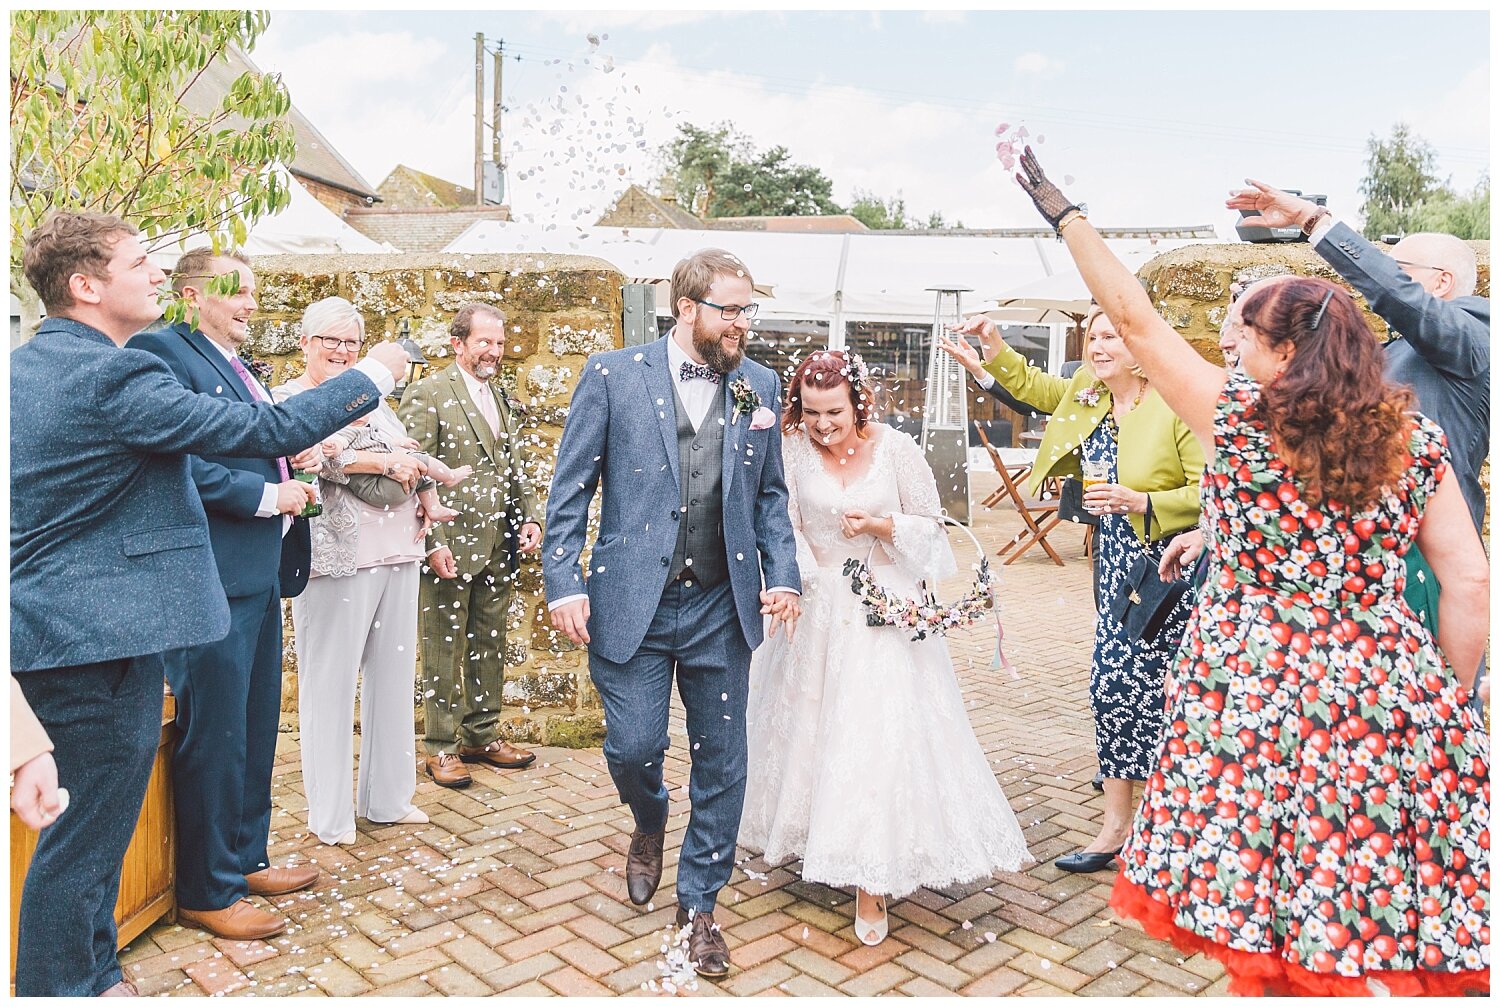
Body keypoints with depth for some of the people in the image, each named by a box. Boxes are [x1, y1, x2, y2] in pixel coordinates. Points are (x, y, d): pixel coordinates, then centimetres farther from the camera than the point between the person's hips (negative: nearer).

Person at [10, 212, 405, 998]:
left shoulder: (23, 366, 10)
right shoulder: (114, 377, -20)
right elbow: (265, 432, -21)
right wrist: (373, 376, -10)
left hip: (54, 625, 10)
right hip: (101, 633, -10)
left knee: (90, 821, 21)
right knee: (89, 827, 3)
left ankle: (91, 976, 35)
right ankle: (64, 985, 18)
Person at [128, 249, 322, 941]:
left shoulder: (238, 367, 19)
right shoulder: (163, 352, -10)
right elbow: (178, 466, -20)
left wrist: (295, 478, 4)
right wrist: (268, 495, -16)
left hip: (260, 571, 10)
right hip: (212, 574, -9)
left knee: (255, 727, 18)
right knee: (213, 734, 1)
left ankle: (245, 858, 33)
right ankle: (207, 895, 16)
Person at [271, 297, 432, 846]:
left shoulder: (371, 398, 18)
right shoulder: (287, 399, 0)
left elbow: (409, 454, 17)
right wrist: (382, 461, -17)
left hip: (397, 552, 6)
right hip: (336, 556, -6)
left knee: (394, 674, 11)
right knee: (330, 680, 1)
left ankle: (387, 796, 25)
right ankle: (330, 812, 15)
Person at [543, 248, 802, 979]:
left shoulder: (760, 386, 6)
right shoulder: (613, 375, -2)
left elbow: (770, 495, 12)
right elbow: (571, 488, -2)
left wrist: (783, 574, -1)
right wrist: (564, 583, -10)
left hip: (722, 608, 3)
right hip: (632, 603, -2)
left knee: (721, 763, 8)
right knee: (632, 747, 2)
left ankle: (698, 904, 28)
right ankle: (649, 823, 39)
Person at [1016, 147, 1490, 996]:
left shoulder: (1240, 418, -6)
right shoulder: (1416, 439, 1)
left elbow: (1137, 318, 0)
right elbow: (1470, 582, 0)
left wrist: (1061, 210, 7)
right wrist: (1448, 700, 11)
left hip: (1254, 686, -2)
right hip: (1385, 694, 3)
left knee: (1262, 886, 14)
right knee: (1371, 909, 13)